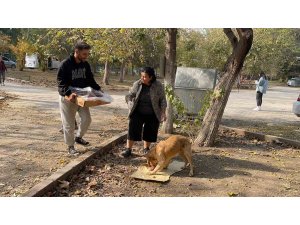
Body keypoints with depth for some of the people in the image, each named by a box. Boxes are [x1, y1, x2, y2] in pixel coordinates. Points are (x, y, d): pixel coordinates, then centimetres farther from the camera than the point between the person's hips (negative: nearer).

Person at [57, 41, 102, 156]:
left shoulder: (86, 64, 3)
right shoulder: (66, 64, -16)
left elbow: (90, 80, 13)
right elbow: (61, 82, -21)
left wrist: (98, 89, -1)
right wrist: (68, 93, -36)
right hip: (68, 97, -5)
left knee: (86, 119, 3)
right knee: (69, 124, 2)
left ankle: (78, 137, 30)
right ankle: (70, 146, 18)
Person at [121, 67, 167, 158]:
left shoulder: (158, 86, -11)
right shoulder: (137, 84, -7)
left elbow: (162, 100, -6)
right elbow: (129, 95, 3)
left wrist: (163, 113, -10)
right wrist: (130, 105, -12)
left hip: (152, 115, 0)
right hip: (138, 113, 1)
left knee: (150, 132, 9)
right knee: (133, 129, -5)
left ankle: (146, 149, 29)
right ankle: (128, 149, 4)